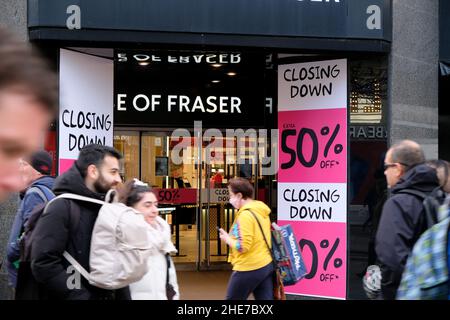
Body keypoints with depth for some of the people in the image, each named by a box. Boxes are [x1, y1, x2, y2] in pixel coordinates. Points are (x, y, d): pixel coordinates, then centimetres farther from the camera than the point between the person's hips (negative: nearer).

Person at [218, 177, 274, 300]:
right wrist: (232, 236, 15)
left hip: (249, 268, -9)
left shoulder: (245, 215, -18)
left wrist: (227, 239, -6)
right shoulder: (261, 210, 11)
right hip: (266, 265, 9)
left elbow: (242, 246, -22)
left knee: (233, 298, 9)